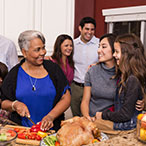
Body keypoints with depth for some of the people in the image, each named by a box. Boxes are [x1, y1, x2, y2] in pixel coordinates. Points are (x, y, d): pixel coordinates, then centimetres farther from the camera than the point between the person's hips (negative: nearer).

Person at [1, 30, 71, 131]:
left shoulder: (53, 68, 5)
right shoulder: (14, 74, 6)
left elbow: (66, 98, 2)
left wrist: (51, 116, -11)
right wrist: (15, 105, -10)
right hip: (22, 131, 1)